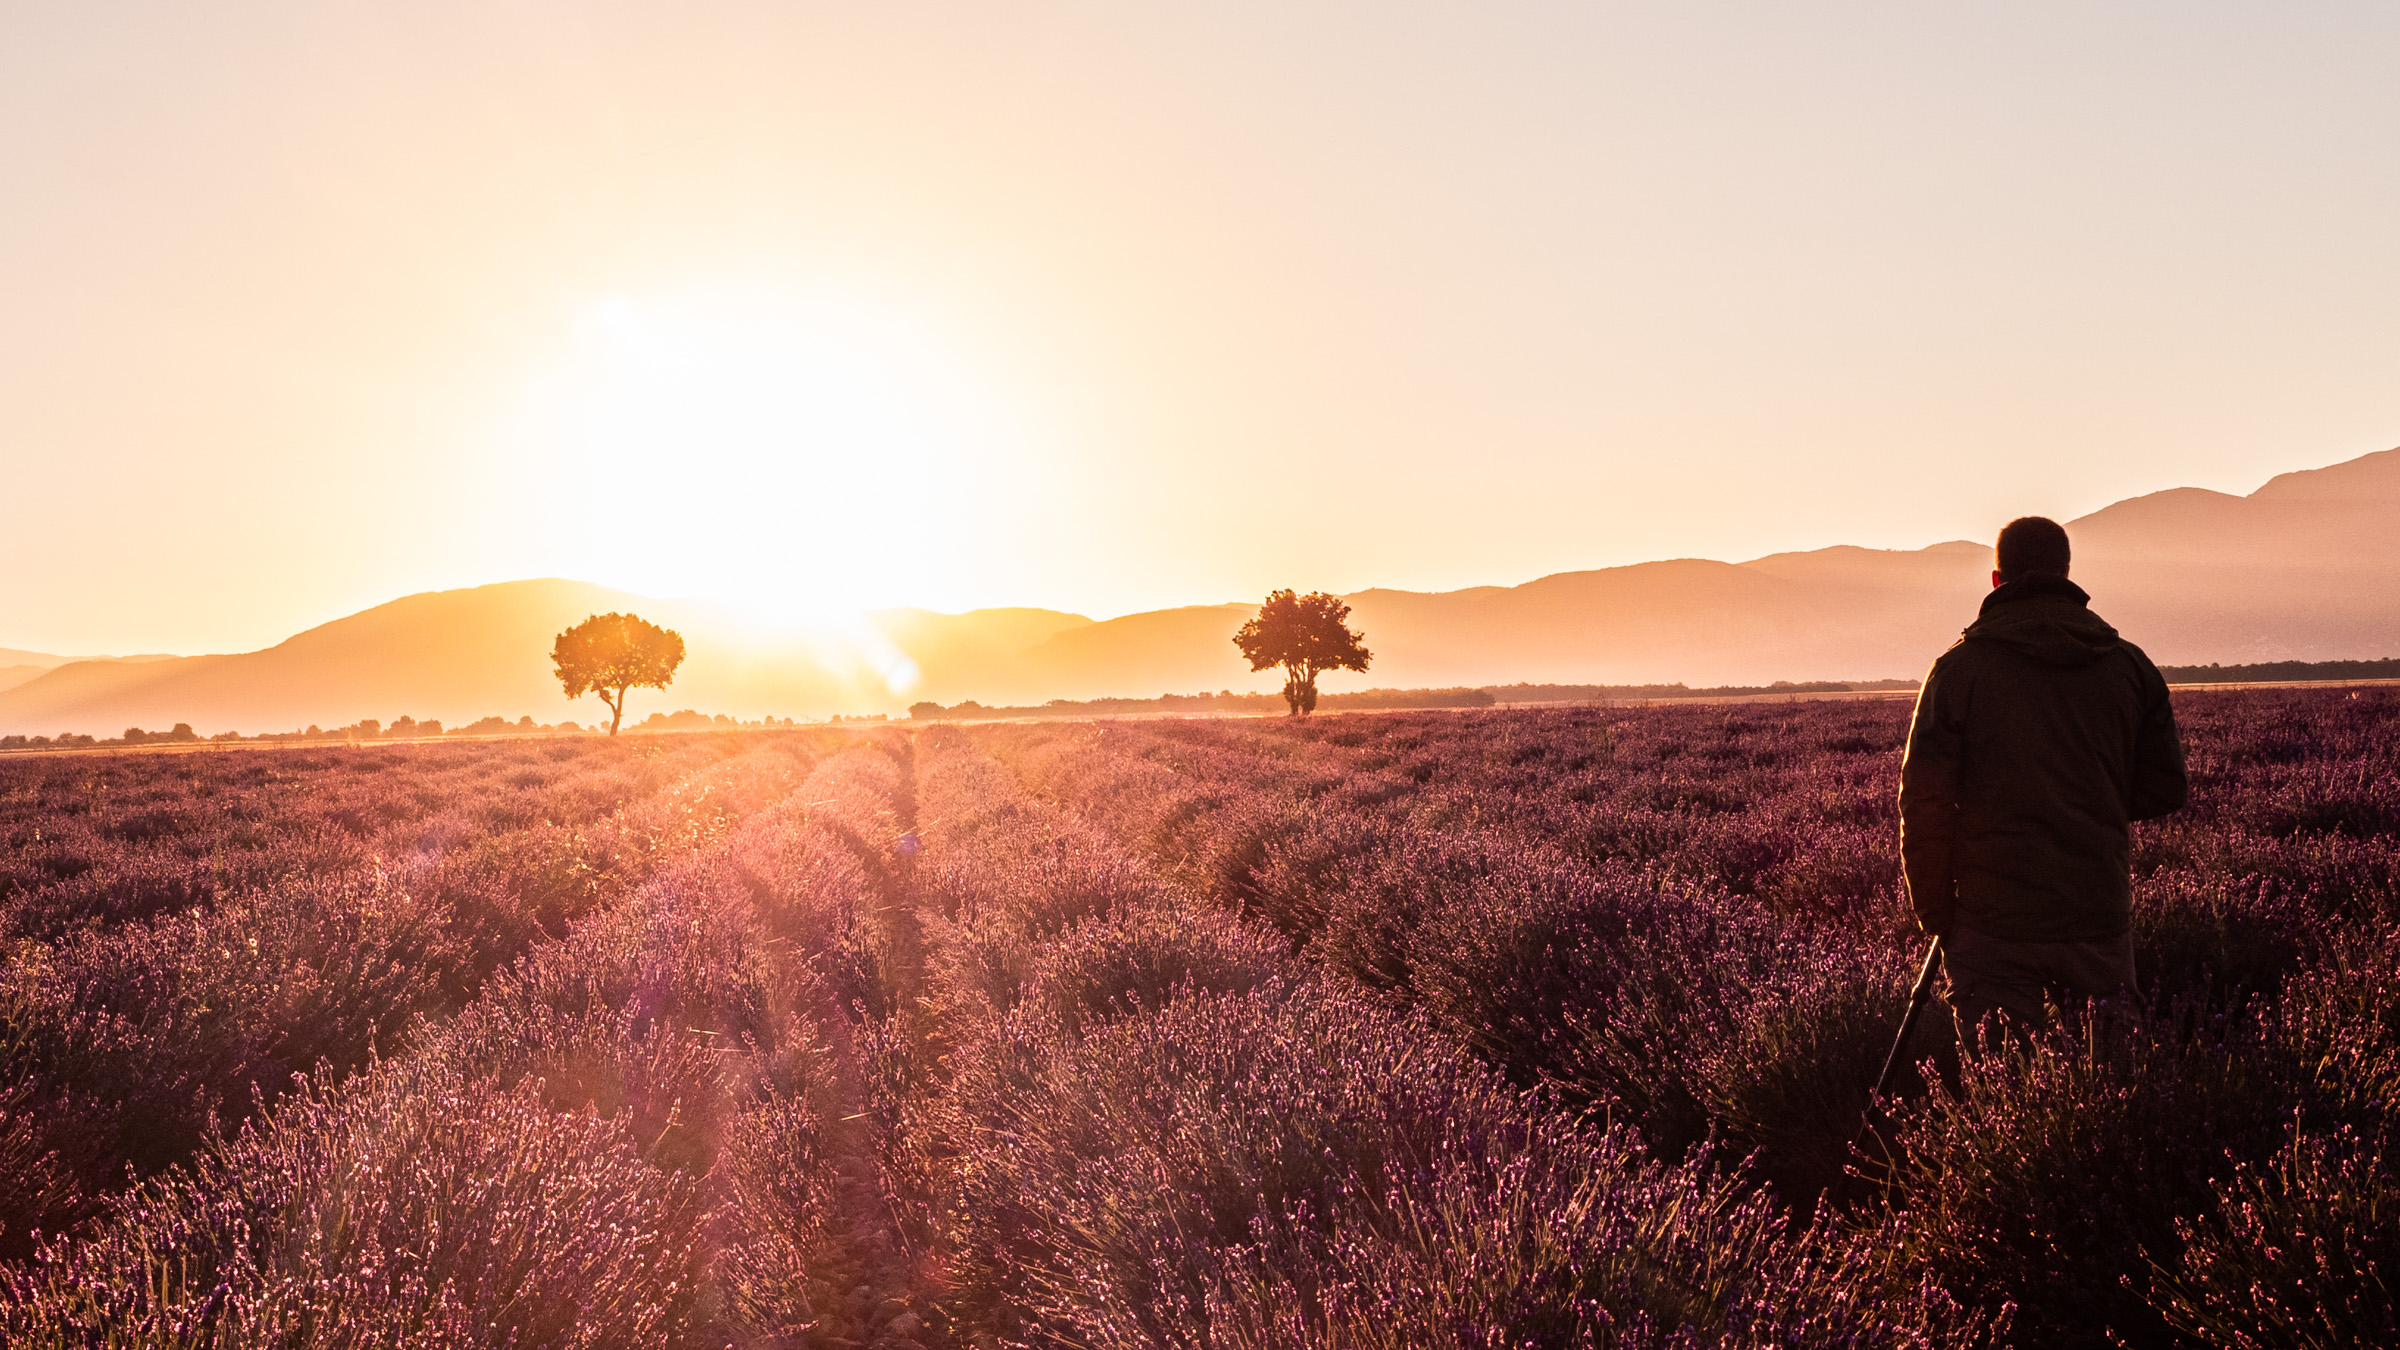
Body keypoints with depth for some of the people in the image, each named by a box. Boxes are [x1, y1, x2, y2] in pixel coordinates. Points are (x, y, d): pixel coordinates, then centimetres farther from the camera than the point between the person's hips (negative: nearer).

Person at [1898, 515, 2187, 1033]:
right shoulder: (2130, 666, 5)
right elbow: (2165, 789, 9)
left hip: (1996, 925, -3)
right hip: (2102, 921, 3)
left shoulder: (1959, 668, -5)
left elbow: (1924, 802, -7)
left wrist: (1936, 915, 2)